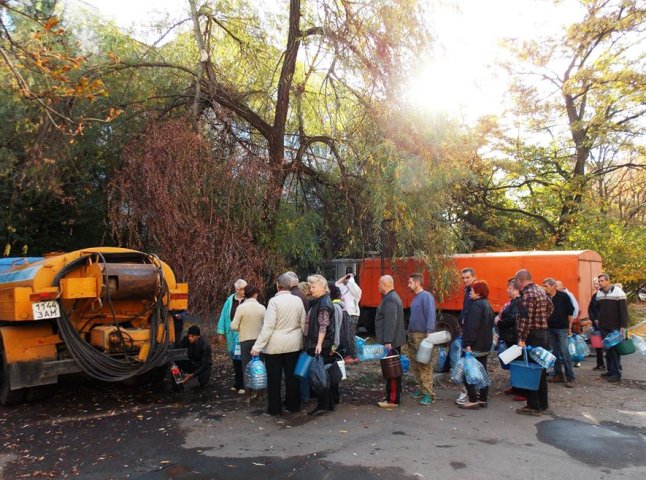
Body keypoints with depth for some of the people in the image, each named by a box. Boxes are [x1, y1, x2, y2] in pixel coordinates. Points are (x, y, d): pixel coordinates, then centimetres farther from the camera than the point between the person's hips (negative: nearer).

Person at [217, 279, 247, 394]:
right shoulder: (230, 300, 2)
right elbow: (224, 316, 6)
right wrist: (221, 332, 4)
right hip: (233, 335, 4)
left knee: (243, 359, -4)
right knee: (235, 359, 13)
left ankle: (243, 385, 7)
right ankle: (237, 383, 27)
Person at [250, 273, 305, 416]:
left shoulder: (274, 301, -16)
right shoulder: (298, 300, -1)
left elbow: (268, 326, -18)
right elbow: (303, 322, 4)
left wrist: (258, 346, -14)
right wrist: (302, 340, 17)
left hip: (275, 345, -4)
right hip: (294, 344, 5)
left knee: (274, 377, 8)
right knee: (291, 375, 15)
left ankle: (275, 408, 15)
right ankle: (293, 405, 24)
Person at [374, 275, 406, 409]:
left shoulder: (390, 299, -17)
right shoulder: (392, 297, 16)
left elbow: (390, 322, -24)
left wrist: (388, 341, -25)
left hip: (390, 342, -11)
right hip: (393, 341, 11)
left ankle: (393, 400, -2)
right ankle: (392, 396, 21)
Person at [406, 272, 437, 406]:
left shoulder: (426, 296, -12)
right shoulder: (415, 297, 16)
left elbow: (431, 315, -19)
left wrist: (429, 332, -25)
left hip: (423, 336, -9)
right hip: (413, 335, 10)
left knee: (425, 366, -8)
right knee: (415, 365, 13)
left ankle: (428, 394, -5)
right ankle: (420, 389, 22)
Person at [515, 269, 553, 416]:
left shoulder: (527, 294, -17)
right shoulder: (541, 290, 12)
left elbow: (525, 319, -23)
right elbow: (550, 307, 26)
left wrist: (522, 339, -22)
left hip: (532, 335, -9)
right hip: (543, 333, 9)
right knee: (540, 370, 16)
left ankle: (533, 406, 3)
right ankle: (543, 405, 24)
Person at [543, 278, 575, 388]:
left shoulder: (563, 296, -8)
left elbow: (570, 312, -2)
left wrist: (569, 327, 0)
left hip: (562, 328, -4)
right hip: (550, 328, 4)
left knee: (565, 353, -7)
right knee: (555, 353, 10)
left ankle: (570, 377, -1)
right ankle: (558, 374, 20)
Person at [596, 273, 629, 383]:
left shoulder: (618, 292, -10)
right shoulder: (599, 293, 7)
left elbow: (624, 310, -12)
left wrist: (623, 325, -16)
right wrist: (597, 320, 12)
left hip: (615, 327, -5)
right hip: (603, 327, 6)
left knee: (615, 350, -3)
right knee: (607, 350, 9)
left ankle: (616, 373, 2)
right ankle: (610, 371, 16)